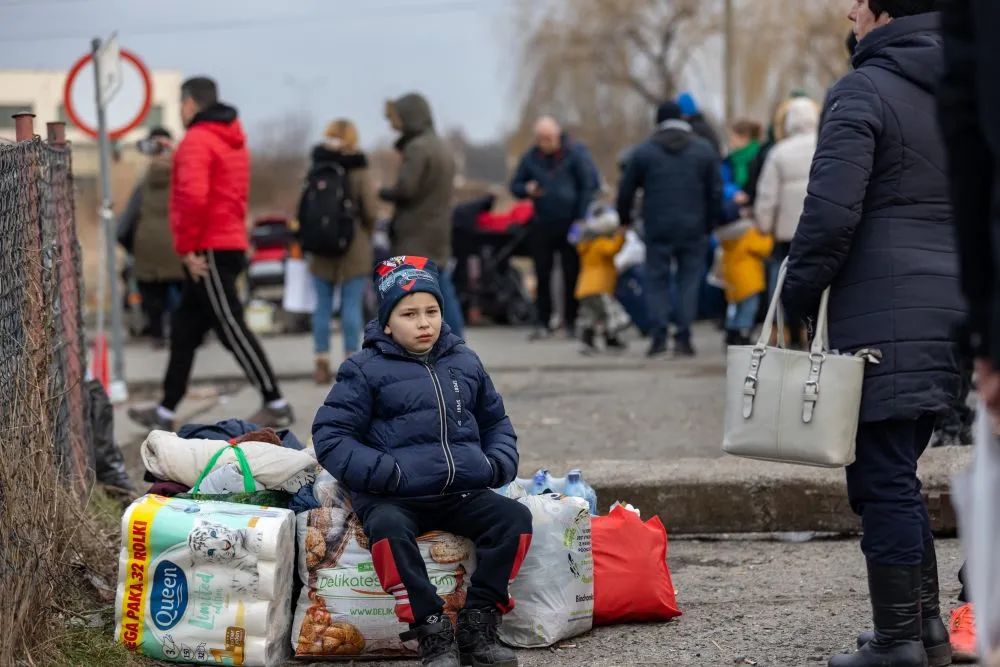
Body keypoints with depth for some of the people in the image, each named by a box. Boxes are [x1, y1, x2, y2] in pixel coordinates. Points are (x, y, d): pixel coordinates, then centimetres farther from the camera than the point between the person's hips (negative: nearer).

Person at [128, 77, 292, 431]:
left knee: (231, 328, -7)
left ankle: (276, 405, -7)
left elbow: (193, 196, -24)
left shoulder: (197, 140, -13)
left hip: (208, 252, -10)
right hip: (231, 243, 10)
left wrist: (187, 246, -18)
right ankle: (166, 411, 18)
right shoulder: (232, 139, 17)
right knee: (184, 332, 13)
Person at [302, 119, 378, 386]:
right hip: (354, 247, -3)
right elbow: (371, 211, -9)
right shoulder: (358, 171, -7)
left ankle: (322, 365, 7)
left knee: (323, 305, 8)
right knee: (352, 306, 1)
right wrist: (367, 233, 10)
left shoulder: (315, 170, 0)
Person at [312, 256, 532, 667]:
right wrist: (385, 472, -15)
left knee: (514, 518, -22)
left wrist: (498, 464, 7)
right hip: (394, 497, -4)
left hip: (463, 494, 4)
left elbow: (496, 421, 28)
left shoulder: (465, 363, 16)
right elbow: (330, 437, -3)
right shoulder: (366, 370, 2)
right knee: (387, 527, -37)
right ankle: (432, 632, -29)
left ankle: (478, 625, -14)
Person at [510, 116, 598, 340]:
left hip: (570, 225, -2)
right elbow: (515, 185, 15)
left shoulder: (575, 153, -4)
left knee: (572, 274, 2)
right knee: (542, 275, 0)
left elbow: (590, 185, -3)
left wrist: (582, 218, -8)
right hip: (542, 226, 2)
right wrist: (527, 189, -9)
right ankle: (543, 323, 4)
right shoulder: (531, 158, 6)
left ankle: (571, 321, 12)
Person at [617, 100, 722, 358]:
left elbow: (626, 190, 6)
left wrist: (624, 218, 20)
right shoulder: (704, 150, 6)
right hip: (693, 228, 0)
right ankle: (683, 337, -2)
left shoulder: (643, 151, 3)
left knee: (657, 280, 5)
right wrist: (711, 223, 14)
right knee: (689, 280, 4)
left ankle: (658, 336, -4)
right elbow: (716, 191, 6)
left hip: (657, 228, 0)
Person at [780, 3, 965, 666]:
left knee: (882, 478, -2)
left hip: (883, 316, -8)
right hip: (953, 308, 8)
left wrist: (796, 299, -6)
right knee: (897, 473, 18)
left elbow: (831, 213, -17)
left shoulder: (864, 91, -9)